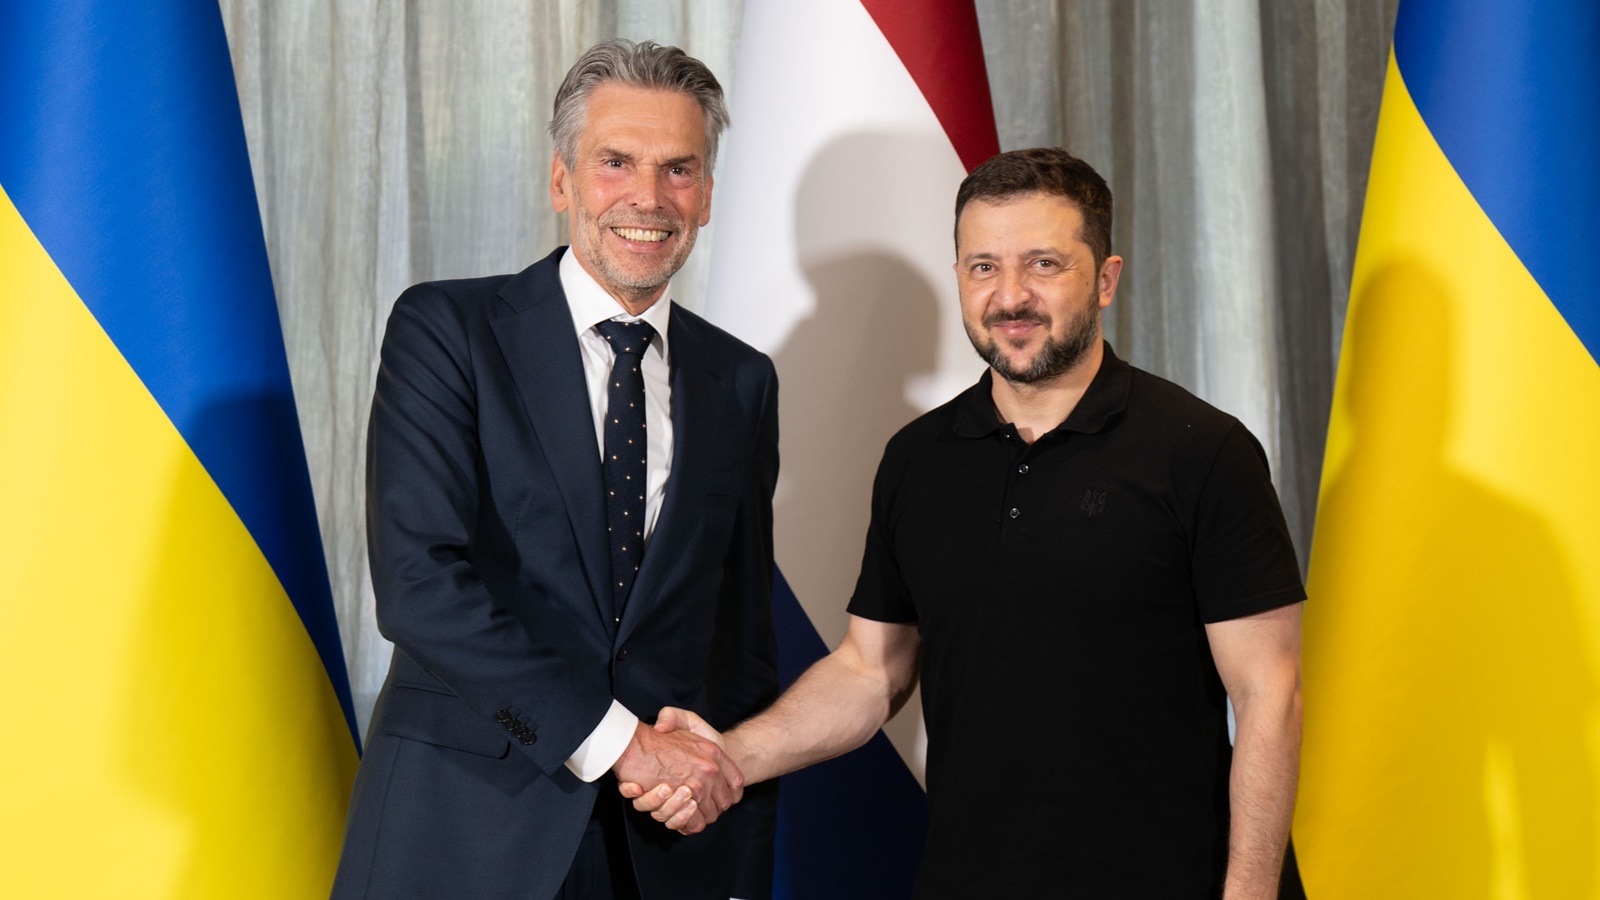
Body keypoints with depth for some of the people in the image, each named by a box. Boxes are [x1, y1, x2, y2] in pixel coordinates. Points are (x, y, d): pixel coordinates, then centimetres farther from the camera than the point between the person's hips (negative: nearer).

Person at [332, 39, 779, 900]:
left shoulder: (742, 382, 7)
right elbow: (417, 582, -15)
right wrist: (614, 739, -17)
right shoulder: (445, 329, -5)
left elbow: (744, 635, 9)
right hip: (464, 828, -3)